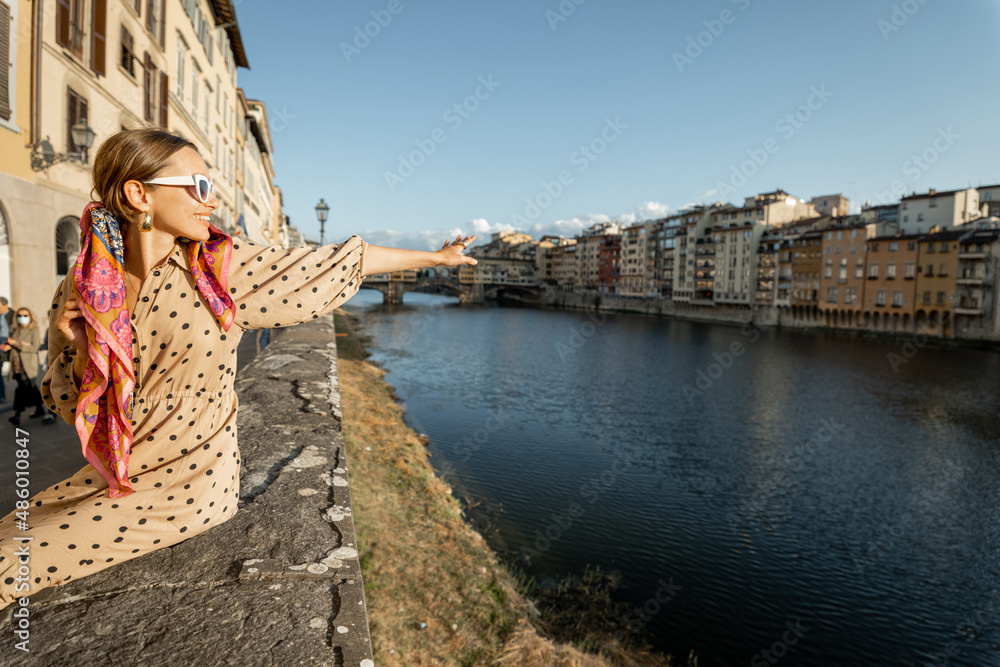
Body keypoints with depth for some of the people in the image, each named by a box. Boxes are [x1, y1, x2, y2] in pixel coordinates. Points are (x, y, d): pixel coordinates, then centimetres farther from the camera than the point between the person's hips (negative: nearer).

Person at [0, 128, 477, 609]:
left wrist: (435, 256, 0)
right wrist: (75, 347, -14)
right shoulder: (81, 290, -3)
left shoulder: (223, 267, -11)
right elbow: (69, 407, 6)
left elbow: (340, 263, -7)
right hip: (110, 475, 4)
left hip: (189, 485, -4)